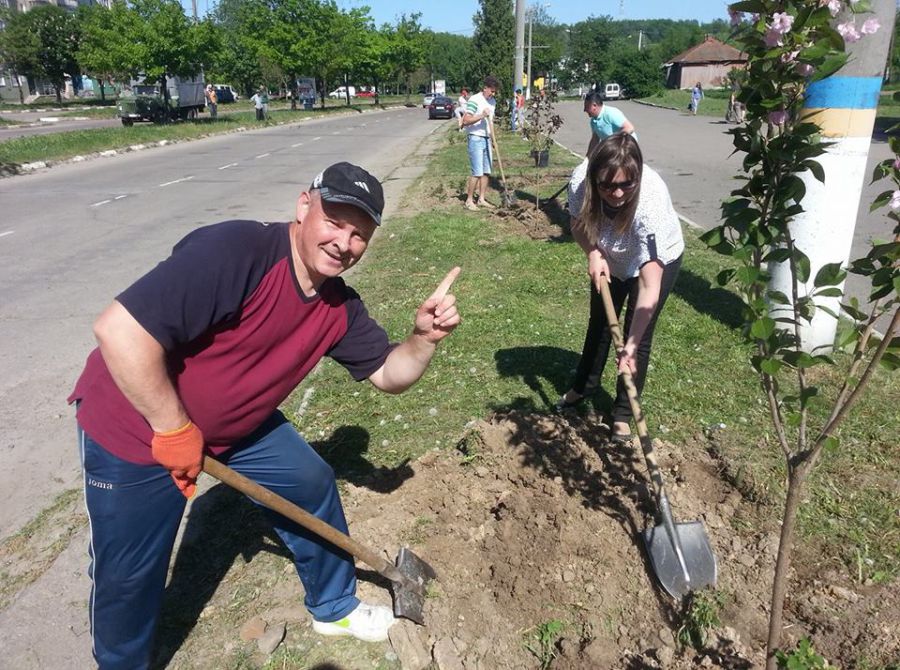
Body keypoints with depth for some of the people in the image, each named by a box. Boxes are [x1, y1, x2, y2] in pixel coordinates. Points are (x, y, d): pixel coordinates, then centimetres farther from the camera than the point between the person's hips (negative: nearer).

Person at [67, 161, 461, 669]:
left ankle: (333, 608, 37)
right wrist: (174, 429, -28)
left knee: (312, 485, 12)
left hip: (236, 424, 7)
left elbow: (389, 374, -2)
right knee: (128, 576, 7)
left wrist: (425, 338, -23)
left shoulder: (340, 306, -8)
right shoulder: (234, 252, -33)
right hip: (136, 427, -6)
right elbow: (119, 329, -37)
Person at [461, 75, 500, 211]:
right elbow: (466, 121, -20)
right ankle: (469, 200, 1)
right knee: (477, 173, -10)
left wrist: (492, 137, 20)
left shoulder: (492, 101, 12)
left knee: (486, 172, 9)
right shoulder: (474, 100, -13)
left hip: (487, 139, 8)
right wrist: (481, 116, -30)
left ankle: (482, 199, 17)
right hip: (476, 139, -8)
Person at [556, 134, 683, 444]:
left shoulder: (651, 201, -43)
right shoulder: (580, 180, -33)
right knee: (600, 321, 17)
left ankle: (623, 413, 14)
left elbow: (650, 287, -43)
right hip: (609, 257, 4)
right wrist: (593, 253, -29)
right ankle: (583, 386, 39)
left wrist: (631, 346, -46)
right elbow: (578, 223, -9)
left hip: (658, 259, -4)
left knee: (639, 333, -4)